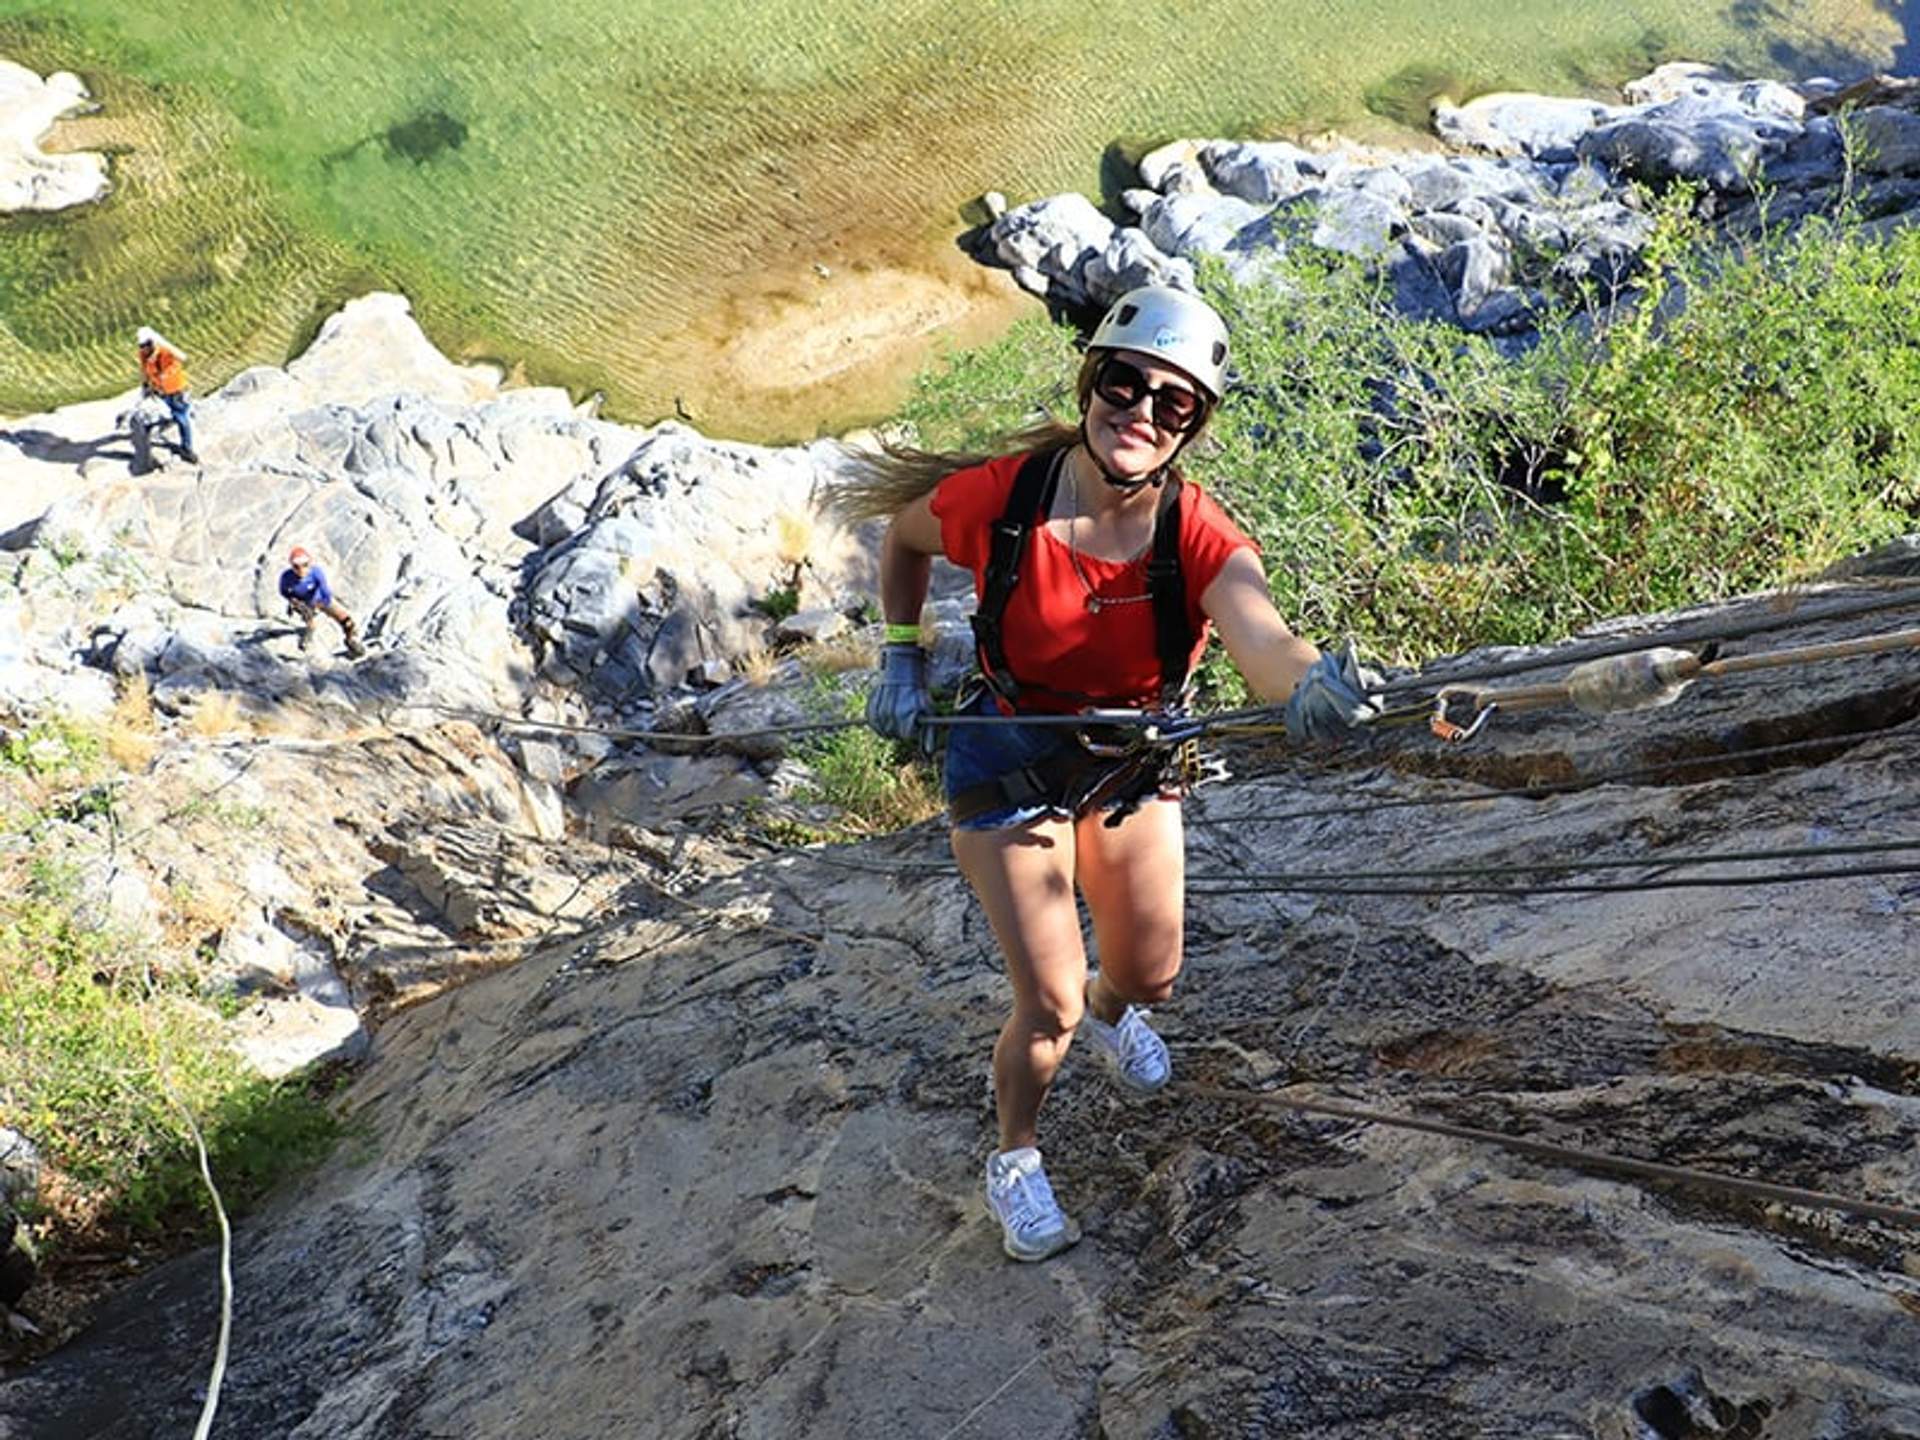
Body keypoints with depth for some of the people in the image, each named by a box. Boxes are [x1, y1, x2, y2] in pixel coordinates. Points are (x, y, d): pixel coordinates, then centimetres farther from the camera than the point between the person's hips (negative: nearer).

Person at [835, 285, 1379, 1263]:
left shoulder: (1201, 539, -26)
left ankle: (1109, 1009, 57)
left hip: (1133, 761, 2)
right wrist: (901, 663, -7)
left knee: (1150, 977, 16)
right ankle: (1015, 1163, 24)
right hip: (1008, 761, -2)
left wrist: (1310, 682, -71)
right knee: (1051, 1003, -7)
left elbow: (1263, 641, -48)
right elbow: (903, 535, -1)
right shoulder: (997, 498, -26)